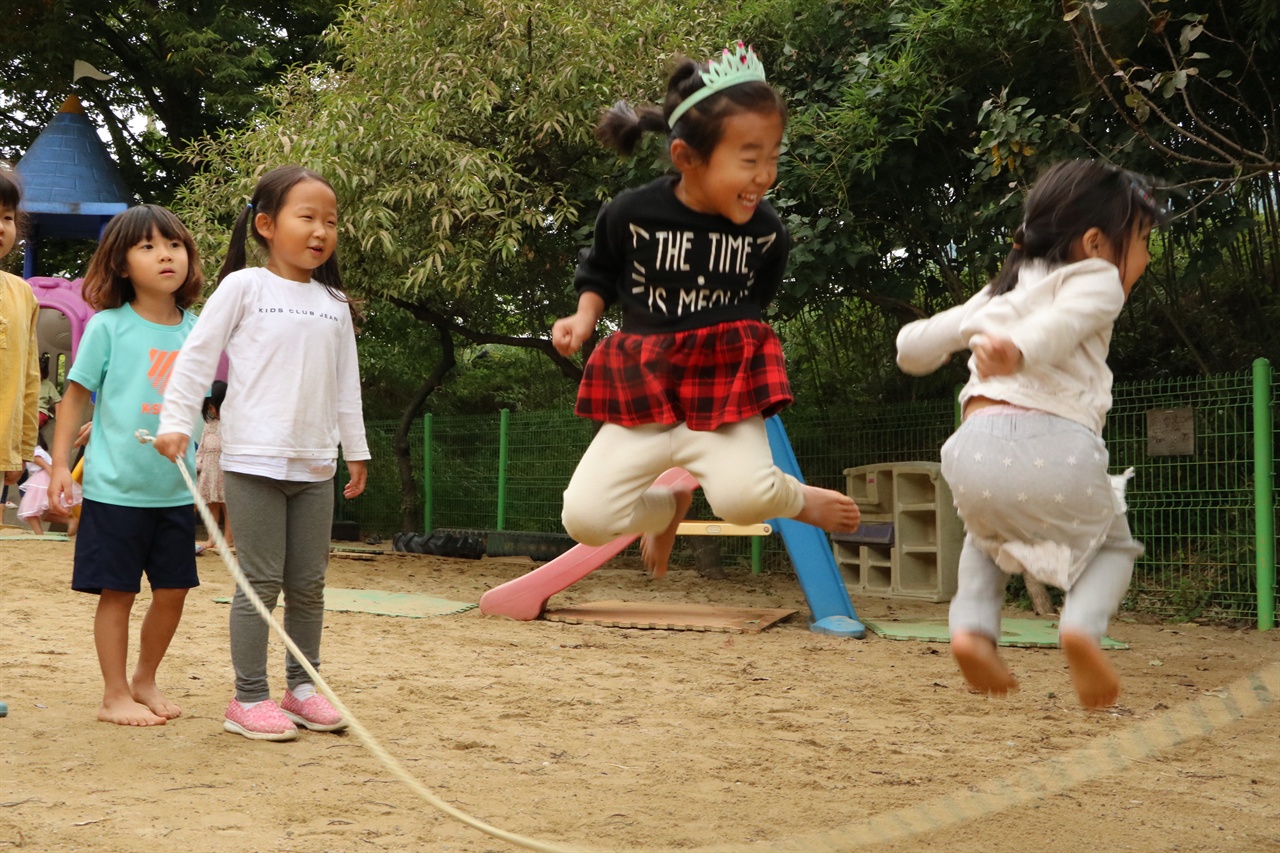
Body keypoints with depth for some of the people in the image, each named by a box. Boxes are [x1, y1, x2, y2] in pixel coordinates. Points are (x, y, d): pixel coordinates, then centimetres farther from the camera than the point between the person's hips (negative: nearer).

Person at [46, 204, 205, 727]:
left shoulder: (195, 331, 6)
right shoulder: (108, 326, -5)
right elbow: (76, 396, -1)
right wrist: (60, 465, -6)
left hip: (176, 488, 4)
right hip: (116, 485, -4)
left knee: (173, 590, 9)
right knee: (117, 591, 2)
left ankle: (145, 681, 29)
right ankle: (114, 695, 15)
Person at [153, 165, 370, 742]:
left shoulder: (334, 304, 12)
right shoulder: (245, 287, -2)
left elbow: (346, 385, 18)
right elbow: (196, 356, -4)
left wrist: (355, 449, 18)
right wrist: (176, 422, -11)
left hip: (315, 464, 5)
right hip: (254, 458, -5)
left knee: (309, 582, 9)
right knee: (261, 581, -2)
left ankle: (301, 684, 22)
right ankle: (249, 697, 6)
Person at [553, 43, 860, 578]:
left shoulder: (767, 231, -6)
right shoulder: (631, 214, -10)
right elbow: (599, 271, 12)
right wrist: (584, 318, -4)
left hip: (724, 393, -1)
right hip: (643, 394, 1)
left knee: (744, 499, -30)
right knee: (584, 518, -11)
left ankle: (796, 499, 8)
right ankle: (669, 506, 21)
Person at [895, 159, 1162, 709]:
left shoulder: (999, 293, 29)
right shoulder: (1096, 279, 11)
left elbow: (913, 346, 31)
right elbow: (1062, 319, -13)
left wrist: (920, 346, 53)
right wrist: (1021, 350, -32)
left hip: (975, 446, 5)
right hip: (1055, 447, -5)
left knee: (986, 536, 37)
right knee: (1113, 545, 24)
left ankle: (972, 626, 10)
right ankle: (1082, 624, -6)